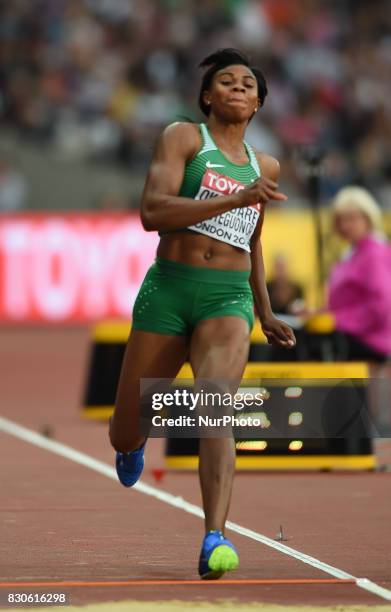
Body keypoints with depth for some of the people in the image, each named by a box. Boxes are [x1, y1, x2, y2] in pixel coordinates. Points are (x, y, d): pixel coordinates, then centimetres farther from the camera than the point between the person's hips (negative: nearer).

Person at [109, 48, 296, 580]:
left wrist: (266, 314, 31)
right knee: (125, 437, 7)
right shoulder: (183, 138, 2)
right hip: (168, 290, -2)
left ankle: (215, 541, -38)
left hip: (229, 298, 2)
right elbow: (152, 212, -13)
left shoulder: (264, 166, 18)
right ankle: (136, 438, 46)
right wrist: (238, 197, -19)